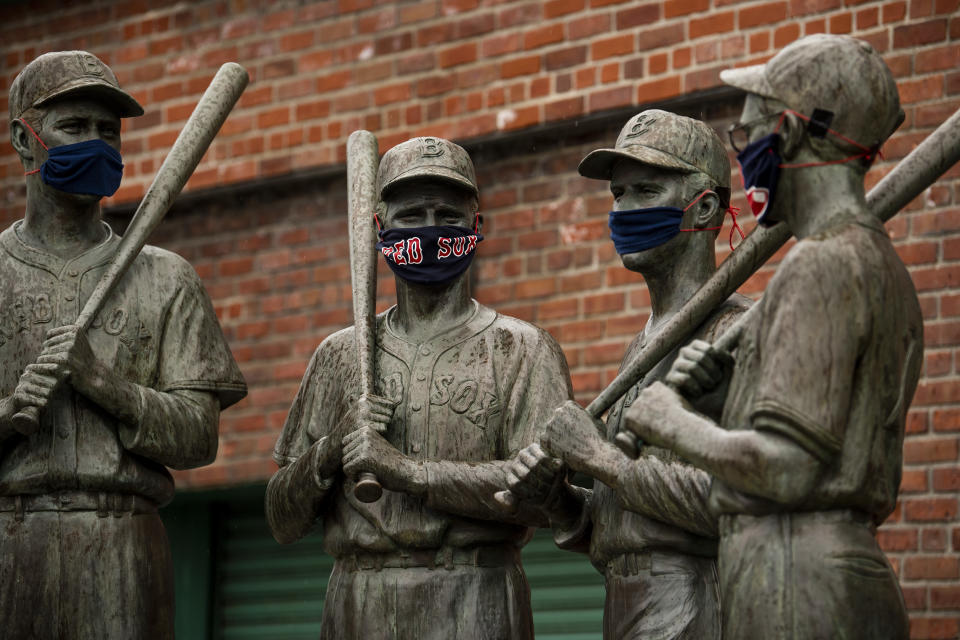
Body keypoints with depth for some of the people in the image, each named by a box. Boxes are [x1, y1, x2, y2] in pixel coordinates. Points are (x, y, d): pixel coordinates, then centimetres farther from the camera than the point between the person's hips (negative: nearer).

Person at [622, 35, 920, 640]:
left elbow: (785, 468, -20)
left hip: (798, 585, -10)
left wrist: (671, 423, -3)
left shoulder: (822, 266, -13)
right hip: (853, 573, 10)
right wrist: (720, 378, 14)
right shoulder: (886, 269, 19)